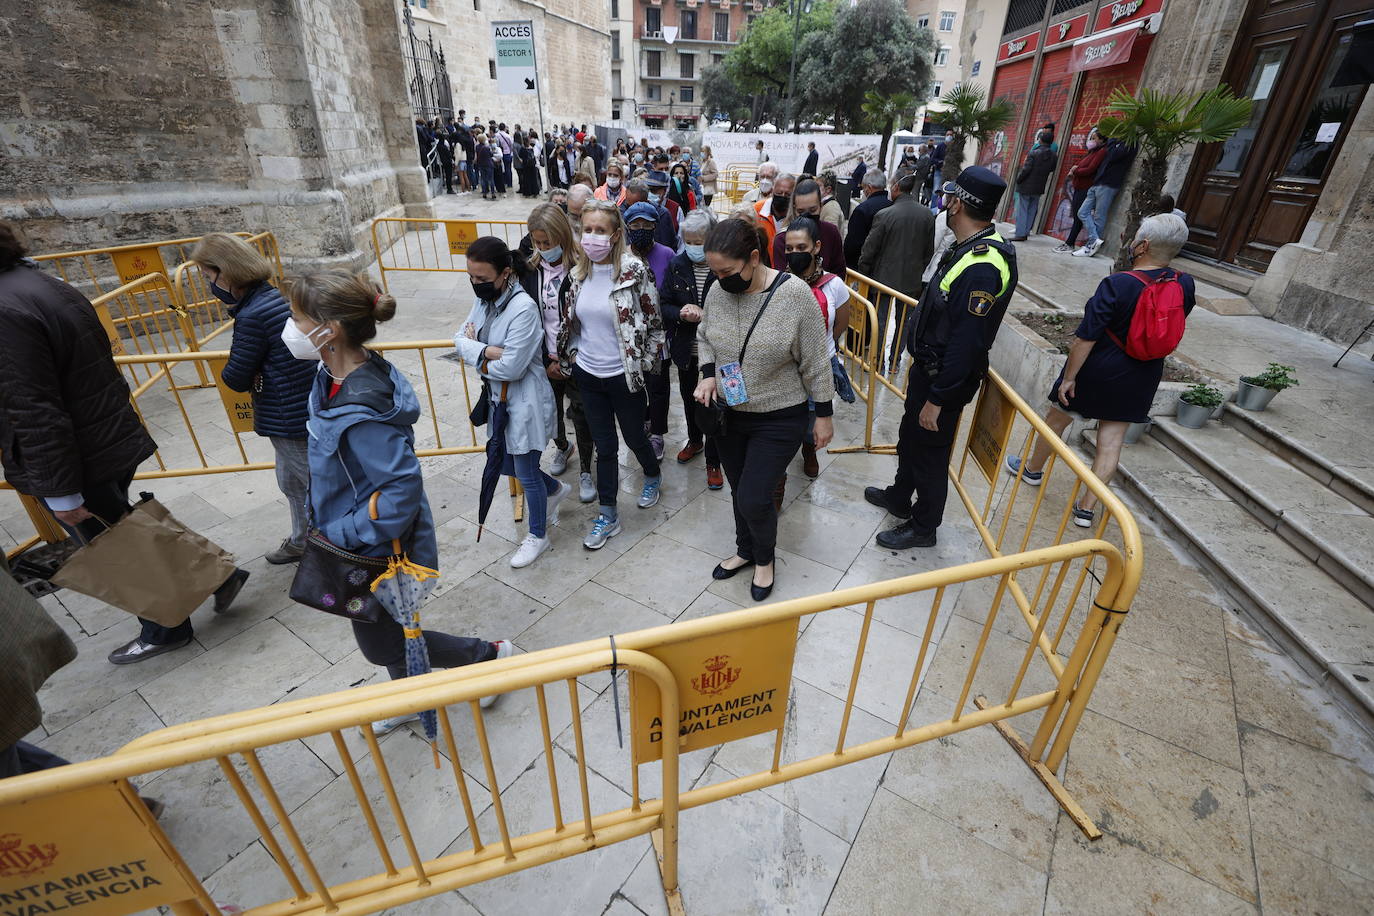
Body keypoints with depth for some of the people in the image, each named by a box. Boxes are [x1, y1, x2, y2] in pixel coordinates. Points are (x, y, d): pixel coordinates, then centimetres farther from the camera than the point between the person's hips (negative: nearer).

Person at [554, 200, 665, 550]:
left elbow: (655, 323, -9)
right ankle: (608, 515, 25)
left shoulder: (634, 271, -14)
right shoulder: (578, 274, 2)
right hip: (588, 375, 4)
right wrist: (572, 355, 7)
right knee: (604, 445, 12)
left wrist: (644, 365, -8)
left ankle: (653, 477, 48)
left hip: (624, 375, -4)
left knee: (634, 437, 15)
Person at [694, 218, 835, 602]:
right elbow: (705, 337, 12)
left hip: (779, 419, -4)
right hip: (729, 413, 5)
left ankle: (764, 559, 27)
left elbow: (815, 362, -11)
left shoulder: (795, 294, -19)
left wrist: (824, 415, -6)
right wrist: (707, 375, -6)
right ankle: (745, 550, 43)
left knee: (753, 499, -4)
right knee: (739, 491, 17)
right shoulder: (718, 290, -6)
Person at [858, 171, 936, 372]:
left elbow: (869, 250, -11)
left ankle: (878, 363, 15)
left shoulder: (884, 215, -16)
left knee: (881, 321, 8)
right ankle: (895, 361, 24)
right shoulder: (928, 215, -2)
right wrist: (919, 271, 19)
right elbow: (929, 250, 6)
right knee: (903, 322, 15)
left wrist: (863, 273, 3)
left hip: (885, 277, -4)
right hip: (912, 280, 4)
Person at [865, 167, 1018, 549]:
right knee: (910, 437, 24)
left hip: (945, 378, -10)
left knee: (929, 450, 7)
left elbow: (966, 343, -28)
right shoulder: (969, 249, 5)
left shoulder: (982, 267, -28)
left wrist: (937, 398, -23)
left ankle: (923, 527, 27)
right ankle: (899, 497, 47)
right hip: (928, 367, 10)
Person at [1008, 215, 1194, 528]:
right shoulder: (1185, 286, -5)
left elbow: (1085, 338, -23)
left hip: (1097, 371, -5)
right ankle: (1087, 507, 11)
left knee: (1057, 418, 17)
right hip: (1141, 380, 5)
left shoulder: (1117, 285, -22)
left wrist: (1069, 377, -16)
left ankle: (1033, 469, 37)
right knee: (1112, 439, 8)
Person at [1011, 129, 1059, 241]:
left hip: (1026, 186, -5)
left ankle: (1020, 234, -5)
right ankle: (1026, 232, 14)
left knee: (1022, 210, -1)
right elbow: (1052, 170, 7)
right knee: (1032, 211, 12)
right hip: (1039, 188, 5)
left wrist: (1018, 180, -4)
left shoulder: (1033, 153, -14)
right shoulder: (1054, 156, 2)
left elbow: (1026, 169, -16)